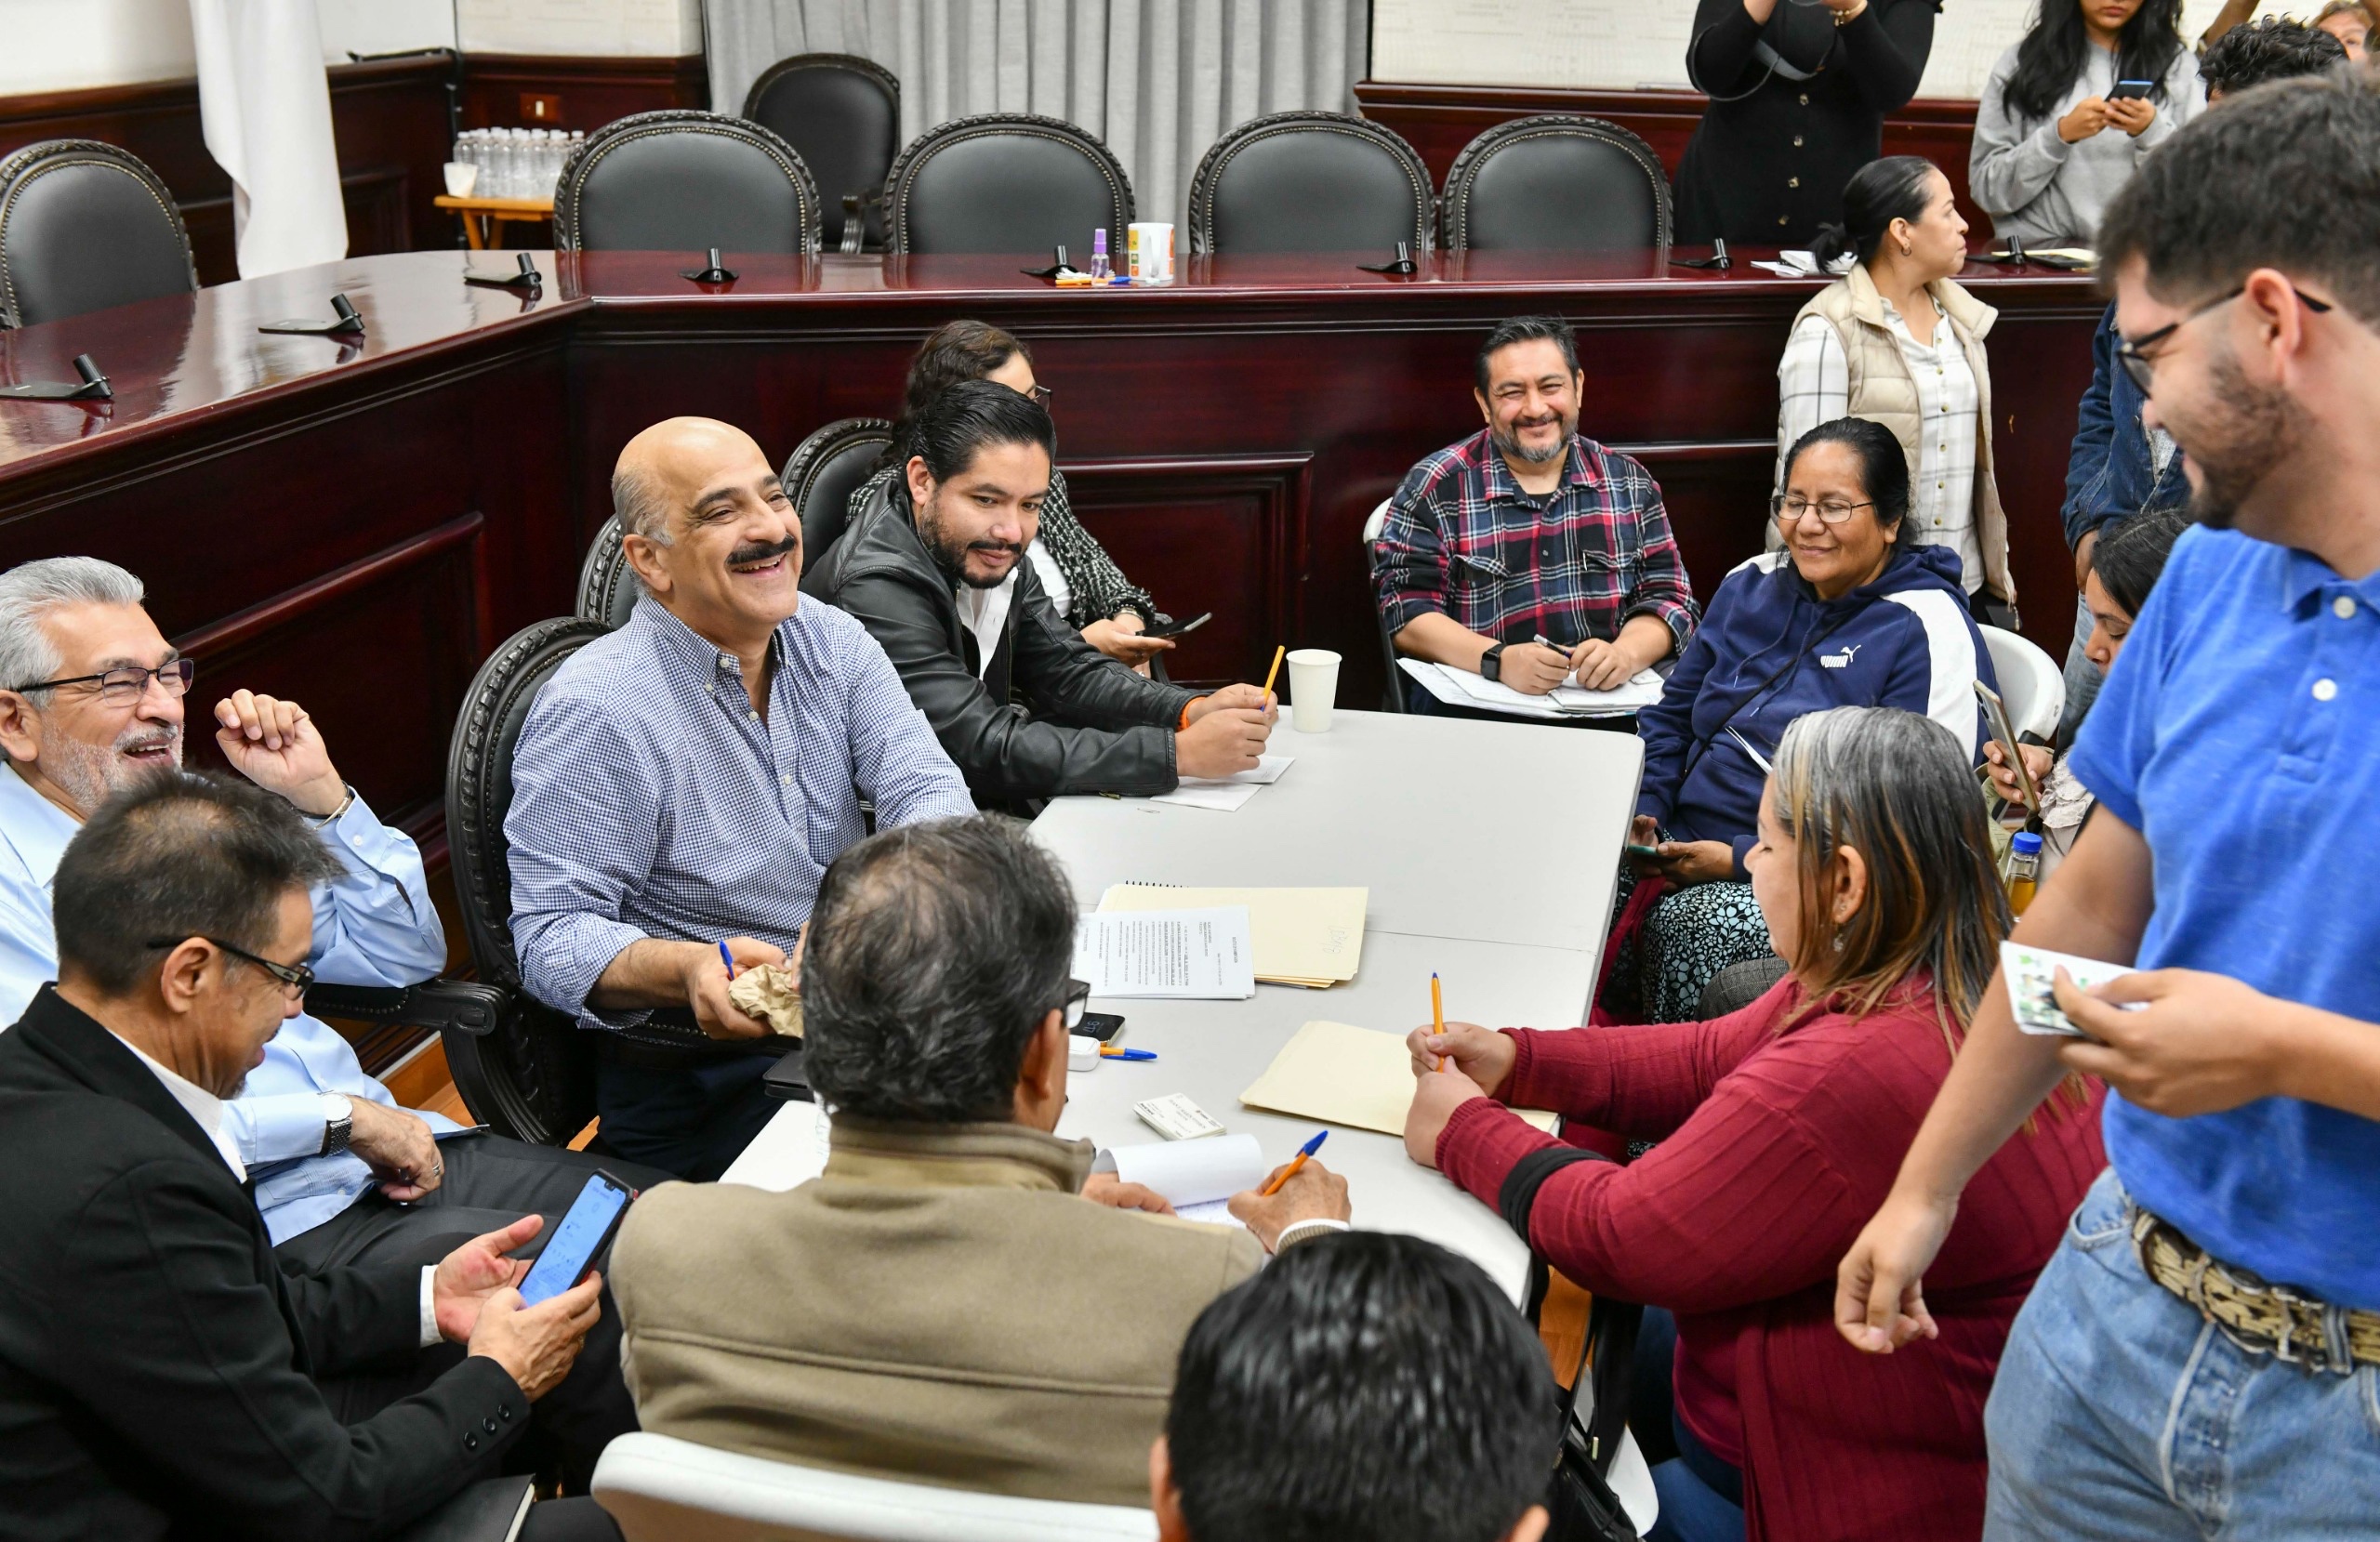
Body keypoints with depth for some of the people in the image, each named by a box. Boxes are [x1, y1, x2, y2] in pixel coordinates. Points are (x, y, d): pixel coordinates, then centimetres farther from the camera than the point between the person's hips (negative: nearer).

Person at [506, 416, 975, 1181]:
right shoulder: (592, 710, -14)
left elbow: (928, 788, -5)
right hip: (696, 1084, -6)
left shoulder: (832, 642, 5)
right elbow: (551, 935, -14)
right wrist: (686, 969, -35)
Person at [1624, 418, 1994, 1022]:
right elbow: (1672, 716, 23)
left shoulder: (1930, 632, -8)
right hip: (1683, 850, 7)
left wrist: (1740, 860, -19)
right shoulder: (1751, 586, 14)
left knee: (1679, 928, -33)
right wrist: (1643, 811, 2)